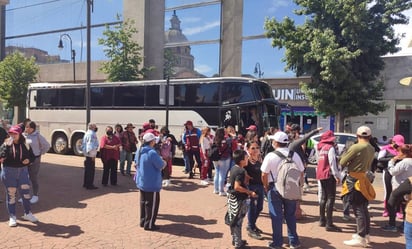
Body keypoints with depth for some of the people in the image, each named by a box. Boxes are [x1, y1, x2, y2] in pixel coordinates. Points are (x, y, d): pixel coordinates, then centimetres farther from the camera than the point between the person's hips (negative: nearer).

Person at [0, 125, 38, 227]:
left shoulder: (25, 145, 2)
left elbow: (32, 156, 11)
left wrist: (29, 160, -10)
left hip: (23, 171, 2)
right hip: (9, 172, -2)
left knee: (26, 192, 5)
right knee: (11, 194, 5)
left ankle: (27, 214, 23)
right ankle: (12, 217, 17)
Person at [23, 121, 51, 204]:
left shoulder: (38, 136, -9)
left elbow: (47, 146, -3)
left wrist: (40, 153, 1)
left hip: (34, 160, -4)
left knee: (33, 178, 5)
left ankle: (35, 196, 19)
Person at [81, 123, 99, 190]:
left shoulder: (87, 133, 16)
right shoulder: (92, 134, -17)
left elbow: (83, 144, 21)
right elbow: (91, 145, -23)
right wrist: (93, 155, -22)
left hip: (87, 154, 11)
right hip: (91, 155, -11)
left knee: (87, 169, 18)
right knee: (91, 170, -4)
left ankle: (86, 184, 28)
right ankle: (89, 185, 0)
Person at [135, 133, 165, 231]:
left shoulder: (140, 151, 3)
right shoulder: (152, 153, -24)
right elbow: (161, 166, -18)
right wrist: (164, 163, 6)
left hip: (141, 182, 9)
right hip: (152, 183, -8)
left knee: (143, 202, 18)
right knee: (152, 203, 3)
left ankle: (143, 221, 28)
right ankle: (149, 224, 10)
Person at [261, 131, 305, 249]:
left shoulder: (270, 156, -14)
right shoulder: (295, 155, -5)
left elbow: (264, 175, -12)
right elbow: (301, 172, 1)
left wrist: (266, 186, 5)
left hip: (275, 188, -3)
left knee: (276, 216, 8)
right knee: (291, 215, 16)